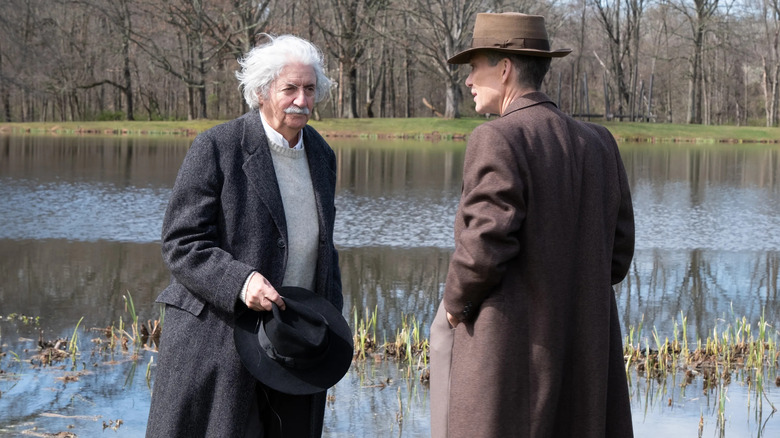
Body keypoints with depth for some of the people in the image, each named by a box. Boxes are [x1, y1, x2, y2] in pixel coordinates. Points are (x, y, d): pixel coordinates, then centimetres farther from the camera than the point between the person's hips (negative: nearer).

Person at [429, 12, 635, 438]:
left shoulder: (498, 139, -13)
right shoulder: (598, 144, 9)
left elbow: (484, 246, -20)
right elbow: (616, 254, 10)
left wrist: (456, 304, -2)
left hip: (508, 354, -7)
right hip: (585, 355, 7)